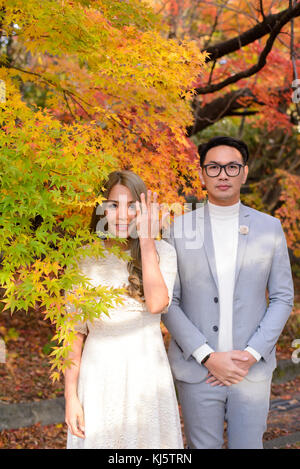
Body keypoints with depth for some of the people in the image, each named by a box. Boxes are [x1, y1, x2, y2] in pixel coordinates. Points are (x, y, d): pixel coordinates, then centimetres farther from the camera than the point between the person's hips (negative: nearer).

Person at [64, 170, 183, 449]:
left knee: (149, 440, 9)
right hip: (99, 374, 0)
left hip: (148, 373, 0)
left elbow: (157, 304, -20)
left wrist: (147, 239, -16)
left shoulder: (162, 252, -1)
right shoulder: (84, 259, -1)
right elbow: (75, 331, 1)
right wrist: (71, 395, -2)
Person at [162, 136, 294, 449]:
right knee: (203, 445, 9)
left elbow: (282, 298, 3)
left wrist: (251, 355, -9)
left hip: (253, 370, 1)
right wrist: (207, 357, -12)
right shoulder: (180, 229, -1)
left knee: (248, 444, 8)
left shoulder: (269, 228, 3)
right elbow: (167, 302, -3)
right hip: (196, 369, 0)